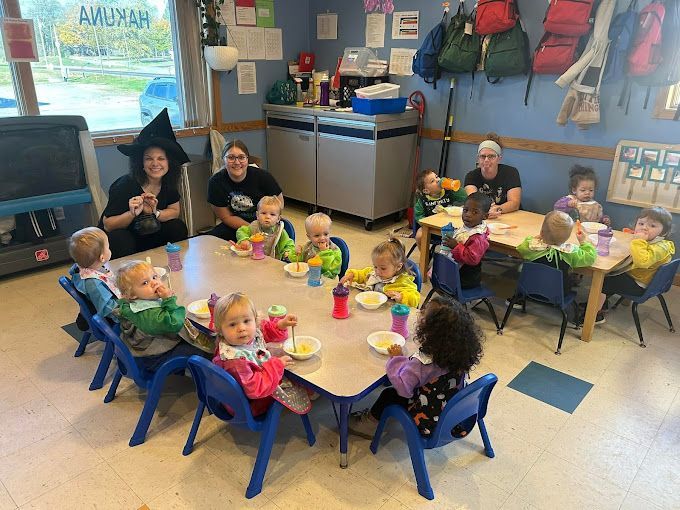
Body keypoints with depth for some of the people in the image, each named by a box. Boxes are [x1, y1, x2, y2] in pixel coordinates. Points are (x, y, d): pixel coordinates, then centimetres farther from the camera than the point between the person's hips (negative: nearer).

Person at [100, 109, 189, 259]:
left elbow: (175, 211, -2)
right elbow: (107, 225, -21)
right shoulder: (126, 185, -25)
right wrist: (132, 213, -39)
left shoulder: (168, 183, -9)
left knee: (178, 228, -17)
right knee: (121, 240, -36)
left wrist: (155, 212, -22)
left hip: (148, 237, 5)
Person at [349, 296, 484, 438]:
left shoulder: (423, 362, -34)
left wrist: (397, 358, -12)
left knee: (388, 394, 12)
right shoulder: (460, 351, -15)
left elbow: (403, 388, -22)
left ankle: (371, 421, 35)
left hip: (430, 422, -6)